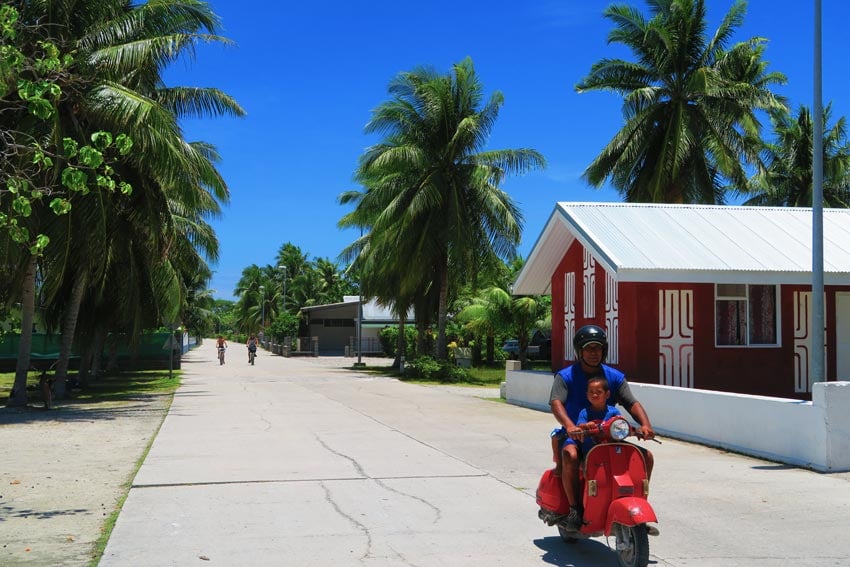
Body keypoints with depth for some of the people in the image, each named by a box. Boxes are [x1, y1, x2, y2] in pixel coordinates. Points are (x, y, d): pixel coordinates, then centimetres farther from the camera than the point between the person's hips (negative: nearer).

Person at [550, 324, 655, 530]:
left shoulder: (615, 376, 9)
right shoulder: (565, 376, -2)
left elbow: (632, 403, -1)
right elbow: (556, 402, -18)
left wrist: (645, 424, -22)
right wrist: (569, 426, -39)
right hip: (575, 436, -4)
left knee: (646, 456, -10)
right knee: (570, 455, -38)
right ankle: (574, 507, -22)